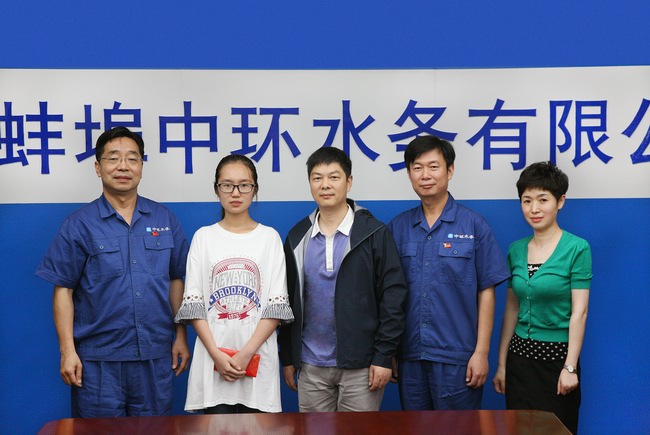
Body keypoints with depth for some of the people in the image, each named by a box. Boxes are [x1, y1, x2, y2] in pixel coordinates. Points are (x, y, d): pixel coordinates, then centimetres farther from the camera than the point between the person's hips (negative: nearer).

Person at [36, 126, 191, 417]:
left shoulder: (164, 219, 7)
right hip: (98, 360, -2)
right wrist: (68, 351, -8)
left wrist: (180, 338, 7)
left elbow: (175, 281, 11)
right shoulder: (80, 224, -2)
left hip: (156, 357, 3)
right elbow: (63, 290, -3)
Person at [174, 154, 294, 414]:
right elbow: (193, 304, 1)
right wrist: (217, 354, -9)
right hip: (213, 356, 0)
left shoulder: (270, 237, 4)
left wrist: (247, 353, -11)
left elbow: (277, 305, -1)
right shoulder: (204, 237, 5)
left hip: (258, 356, 0)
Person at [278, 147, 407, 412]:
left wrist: (384, 357, -11)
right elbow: (288, 302, 10)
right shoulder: (297, 238, 6)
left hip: (361, 365, -3)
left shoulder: (373, 233, -6)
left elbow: (393, 297, -7)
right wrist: (287, 358, 8)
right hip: (311, 367, 3)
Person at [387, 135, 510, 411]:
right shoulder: (397, 227, 5)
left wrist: (481, 352, -7)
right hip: (409, 355, 3)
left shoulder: (473, 225, -3)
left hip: (456, 357, -3)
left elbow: (486, 292, -3)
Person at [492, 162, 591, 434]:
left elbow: (579, 312, -12)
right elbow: (511, 309, 8)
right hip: (520, 354, 5)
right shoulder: (516, 250, 6)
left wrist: (570, 366, -15)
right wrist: (501, 364, 7)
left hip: (556, 355, -4)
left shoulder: (577, 248, -9)